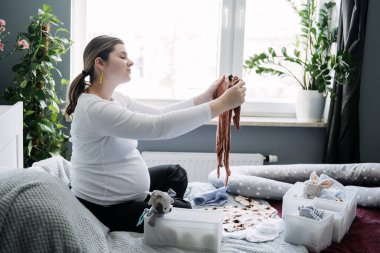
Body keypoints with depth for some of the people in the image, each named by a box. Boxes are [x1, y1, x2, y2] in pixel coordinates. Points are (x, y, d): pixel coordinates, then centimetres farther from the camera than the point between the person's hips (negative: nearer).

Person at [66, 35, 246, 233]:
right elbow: (159, 126, -35)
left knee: (176, 175, 22)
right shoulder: (95, 108, -28)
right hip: (106, 208, -9)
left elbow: (159, 114, 6)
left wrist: (206, 96, -3)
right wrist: (223, 103, -34)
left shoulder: (114, 98, 3)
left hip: (118, 194, 9)